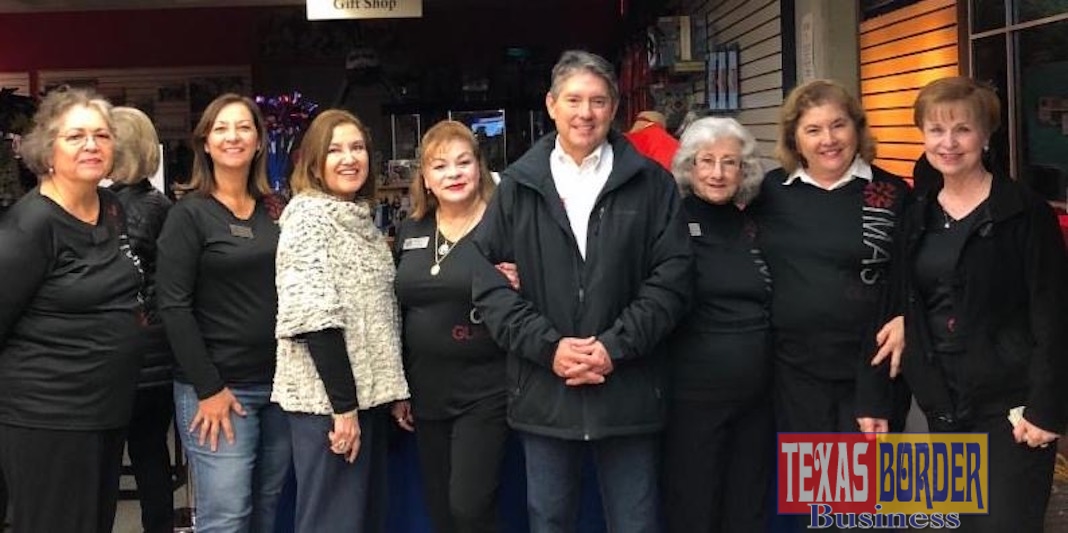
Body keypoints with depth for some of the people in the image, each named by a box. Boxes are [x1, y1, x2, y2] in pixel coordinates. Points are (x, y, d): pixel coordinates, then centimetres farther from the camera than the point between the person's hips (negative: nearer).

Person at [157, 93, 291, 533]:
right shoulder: (189, 214, -6)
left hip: (280, 383, 6)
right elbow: (173, 306, -11)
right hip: (219, 388, -5)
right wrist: (208, 389, -14)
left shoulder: (275, 211, 11)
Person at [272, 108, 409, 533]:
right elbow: (312, 316, -19)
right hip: (326, 398, -9)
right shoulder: (309, 214, -10)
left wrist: (394, 391, 13)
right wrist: (342, 403, -20)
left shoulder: (361, 218, 15)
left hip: (368, 392, 9)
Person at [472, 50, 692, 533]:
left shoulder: (651, 183, 3)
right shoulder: (517, 187, 6)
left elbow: (671, 277, -3)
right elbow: (489, 280, 0)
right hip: (543, 392, 1)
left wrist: (615, 346, -13)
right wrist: (548, 346, -12)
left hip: (627, 391, -1)